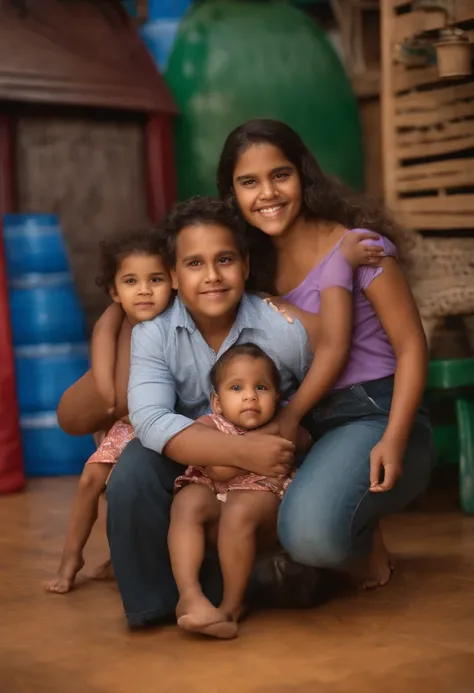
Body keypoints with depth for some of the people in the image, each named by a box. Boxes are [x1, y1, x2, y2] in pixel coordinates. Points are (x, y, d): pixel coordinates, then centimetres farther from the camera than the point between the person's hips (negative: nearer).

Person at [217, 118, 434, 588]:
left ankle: (364, 544, 3)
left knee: (312, 532, -34)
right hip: (306, 425, 7)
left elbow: (411, 344, -10)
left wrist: (394, 440, -24)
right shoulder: (256, 262, 11)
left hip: (376, 417, -7)